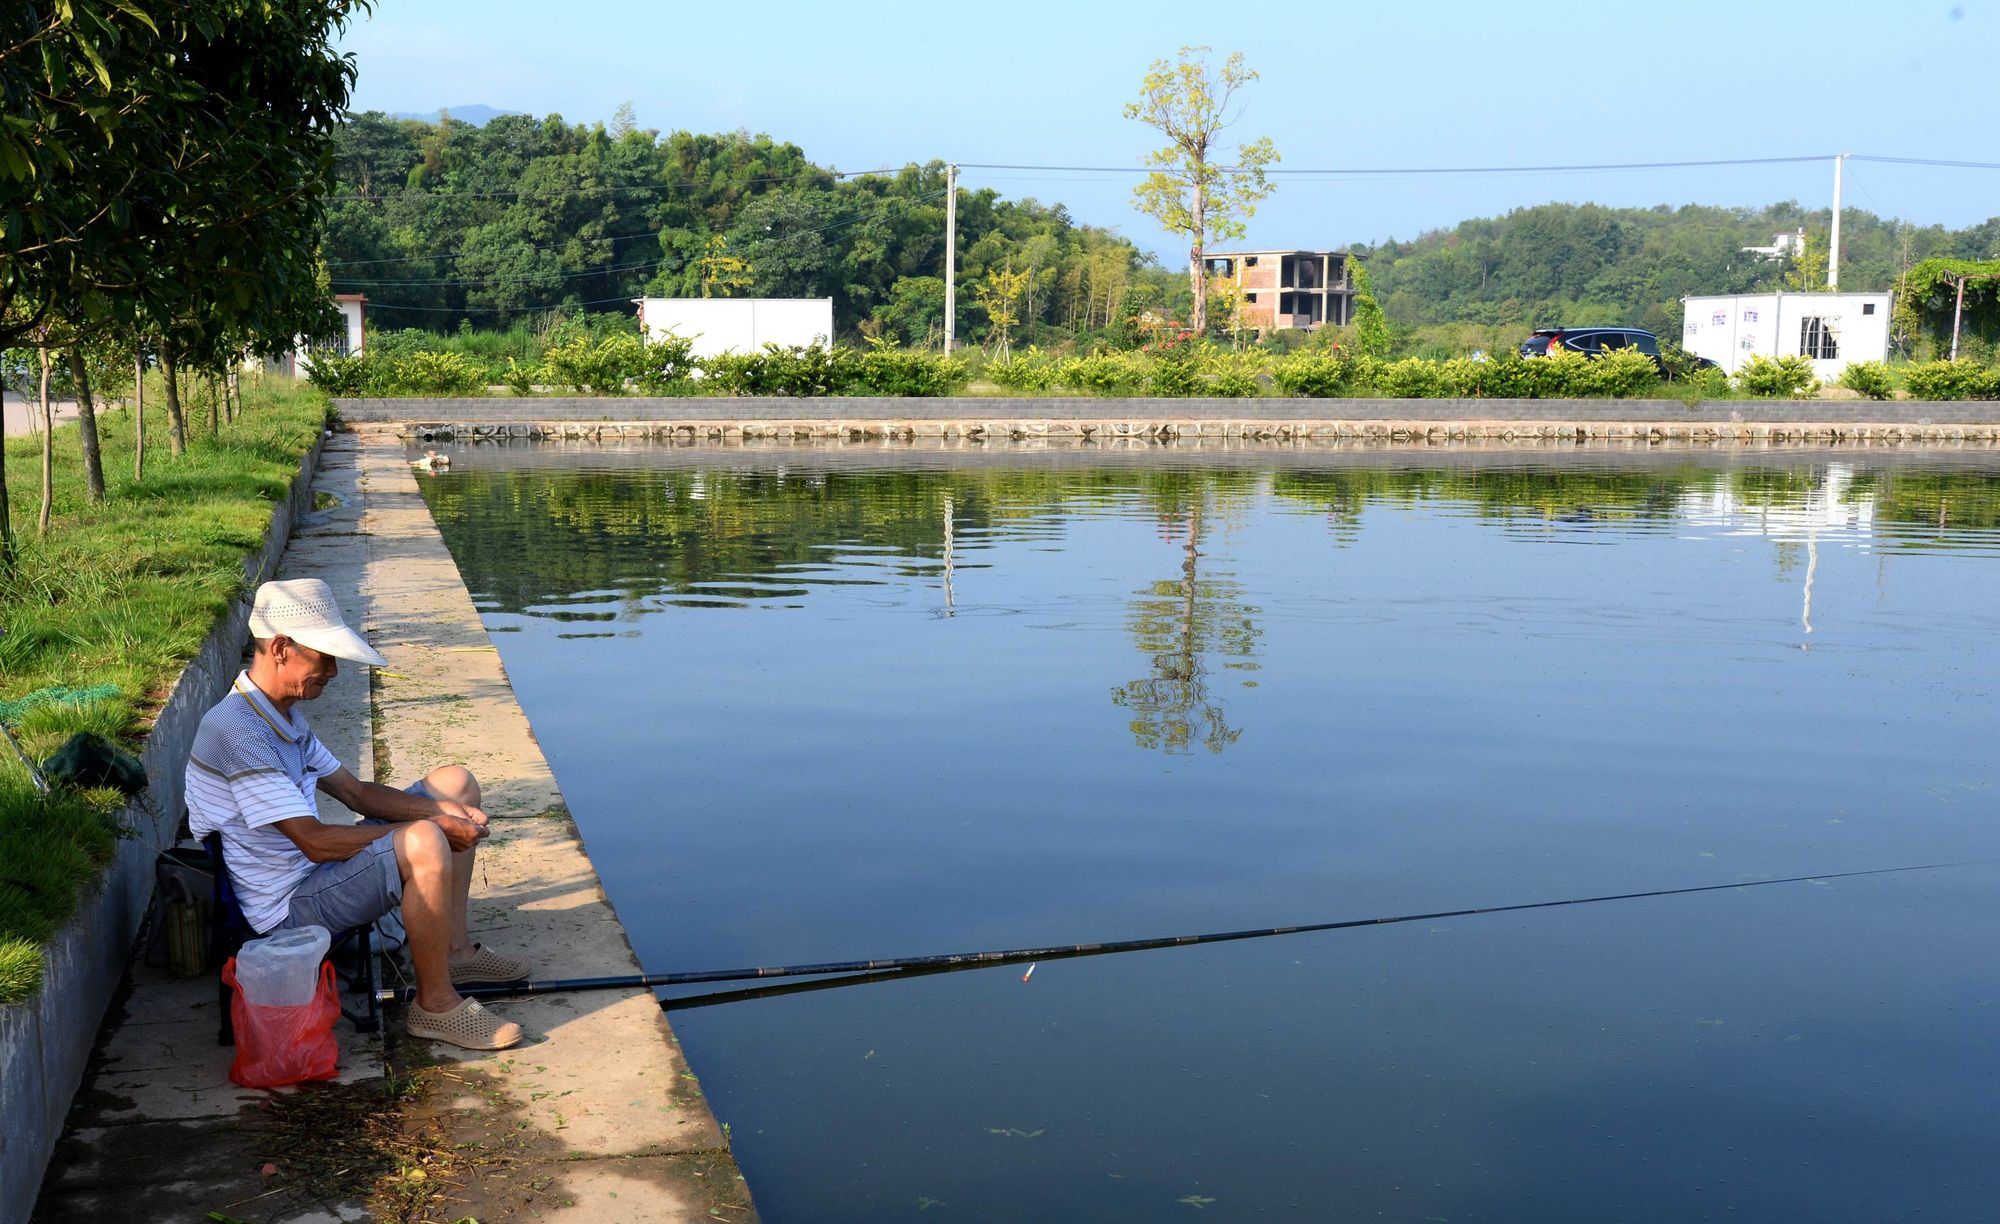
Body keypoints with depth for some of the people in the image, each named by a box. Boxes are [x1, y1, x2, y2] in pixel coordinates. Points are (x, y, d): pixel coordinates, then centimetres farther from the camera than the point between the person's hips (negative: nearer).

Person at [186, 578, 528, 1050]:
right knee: (424, 844, -35)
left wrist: (445, 811, -5)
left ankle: (453, 949, 12)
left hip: (314, 870, 11)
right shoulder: (239, 732, -24)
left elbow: (358, 793, 12)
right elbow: (317, 842, -27)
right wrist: (430, 828, -20)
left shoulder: (283, 715, 10)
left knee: (455, 782, 13)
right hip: (288, 905, -10)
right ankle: (435, 1004, -17)